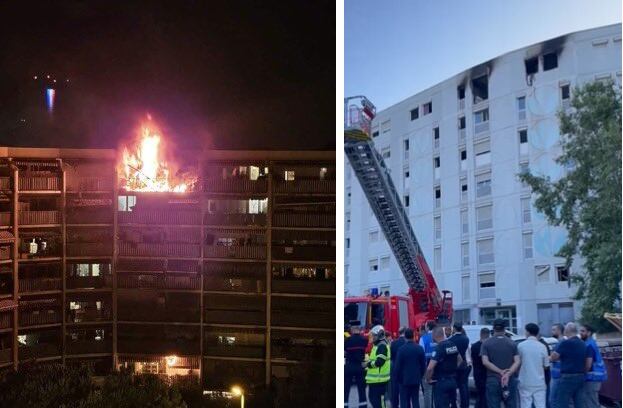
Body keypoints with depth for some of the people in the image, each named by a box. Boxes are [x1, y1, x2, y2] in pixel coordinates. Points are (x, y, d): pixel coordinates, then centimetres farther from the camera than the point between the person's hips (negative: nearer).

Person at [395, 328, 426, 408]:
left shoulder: (402, 349, -13)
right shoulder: (419, 348, -2)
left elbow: (398, 366, -9)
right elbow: (423, 365, 4)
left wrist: (397, 379, 4)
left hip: (404, 380, -3)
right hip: (416, 380, 4)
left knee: (404, 401, 2)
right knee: (415, 401, 9)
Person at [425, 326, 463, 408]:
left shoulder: (439, 348, -20)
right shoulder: (453, 345, 5)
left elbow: (430, 368, -29)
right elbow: (460, 360, 22)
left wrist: (428, 379, -13)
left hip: (441, 382, -8)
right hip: (453, 380, 8)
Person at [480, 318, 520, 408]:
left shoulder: (486, 344, 0)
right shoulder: (512, 344, 4)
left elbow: (485, 362, -11)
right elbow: (517, 361, -7)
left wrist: (501, 372, -12)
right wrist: (508, 374, -17)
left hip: (493, 381, -1)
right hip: (510, 380, 1)